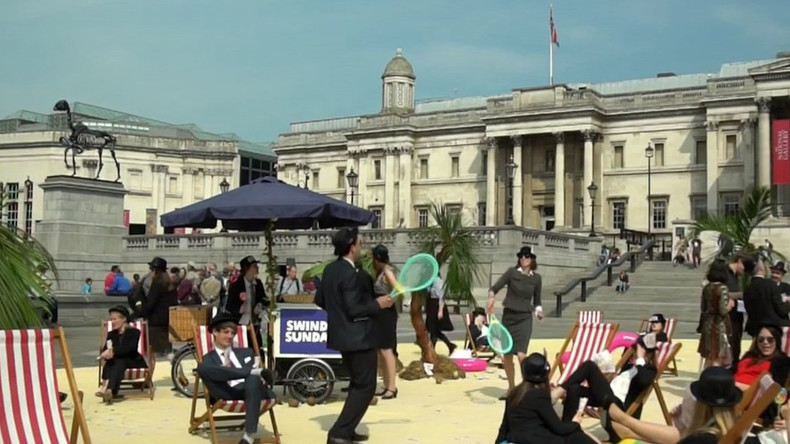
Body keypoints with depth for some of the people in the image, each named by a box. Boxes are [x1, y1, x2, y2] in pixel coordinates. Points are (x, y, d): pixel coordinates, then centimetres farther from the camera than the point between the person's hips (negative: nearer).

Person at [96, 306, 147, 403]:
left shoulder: (134, 332, 0)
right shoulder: (111, 334, 16)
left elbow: (130, 348, -19)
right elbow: (105, 349, -1)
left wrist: (114, 351, -35)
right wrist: (107, 353, -27)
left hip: (134, 362, -4)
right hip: (116, 362, 4)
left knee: (120, 361, -35)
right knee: (109, 361, -29)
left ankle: (110, 389, -57)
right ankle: (105, 385, -53)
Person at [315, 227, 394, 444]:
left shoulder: (330, 269, 7)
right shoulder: (351, 274, -22)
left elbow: (320, 300, 15)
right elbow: (354, 309, -25)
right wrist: (378, 304, -14)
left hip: (343, 336, 10)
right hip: (359, 337, -10)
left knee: (358, 383, 22)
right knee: (366, 386, -2)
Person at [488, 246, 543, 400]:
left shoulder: (536, 278, 3)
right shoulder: (512, 272, -2)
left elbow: (536, 300, 14)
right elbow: (495, 287, -10)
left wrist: (538, 311, -6)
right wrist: (491, 297, -31)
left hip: (524, 318, -1)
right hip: (508, 316, 1)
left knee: (521, 354, -18)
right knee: (506, 356, 8)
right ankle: (511, 388, 27)